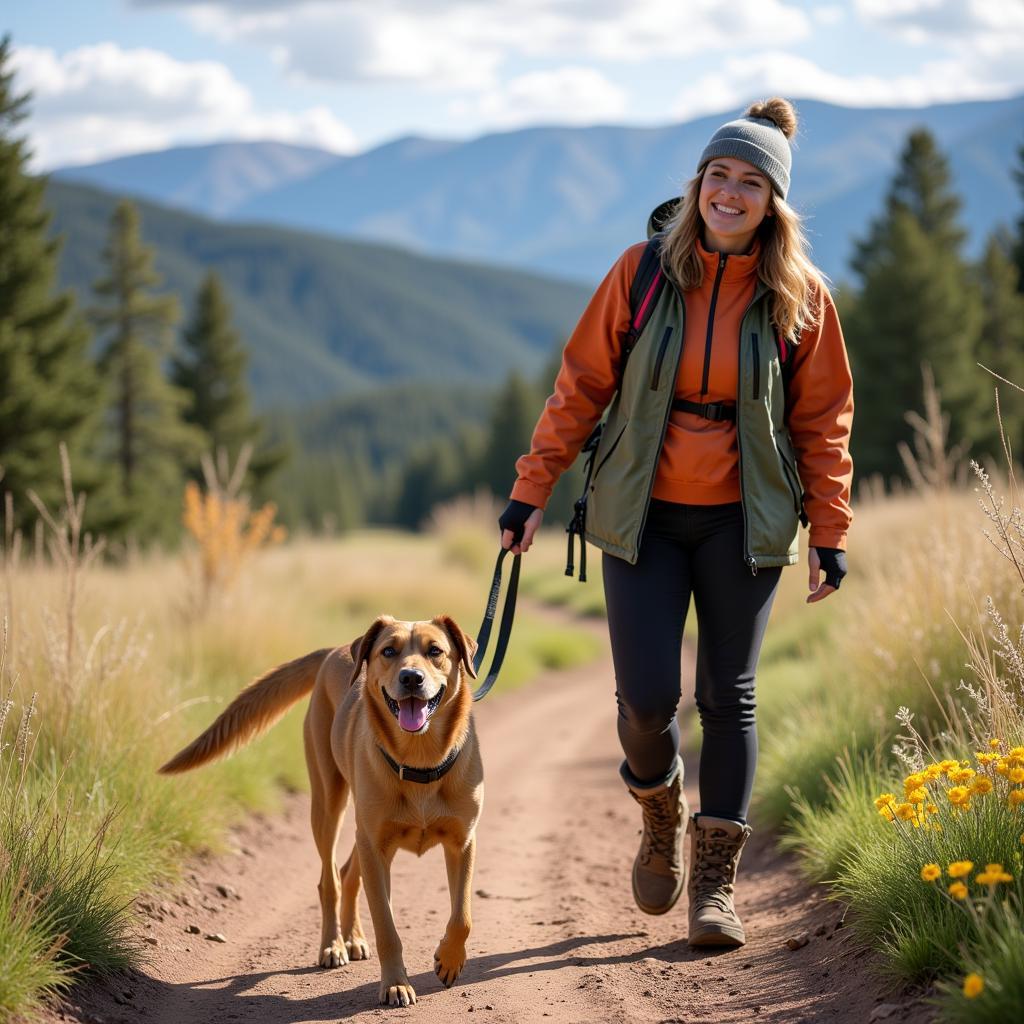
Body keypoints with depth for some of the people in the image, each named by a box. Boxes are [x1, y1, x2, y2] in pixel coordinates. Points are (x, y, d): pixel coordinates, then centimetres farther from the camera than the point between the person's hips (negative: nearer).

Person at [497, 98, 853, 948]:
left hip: (743, 521, 0)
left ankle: (715, 884, 13)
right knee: (647, 695, -6)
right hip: (643, 517, 0)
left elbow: (824, 421, 4)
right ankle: (662, 814, 27)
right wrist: (532, 492, 0)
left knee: (729, 695, 2)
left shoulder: (800, 297, -3)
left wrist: (830, 534, 1)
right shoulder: (644, 272, -4)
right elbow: (582, 384, 1)